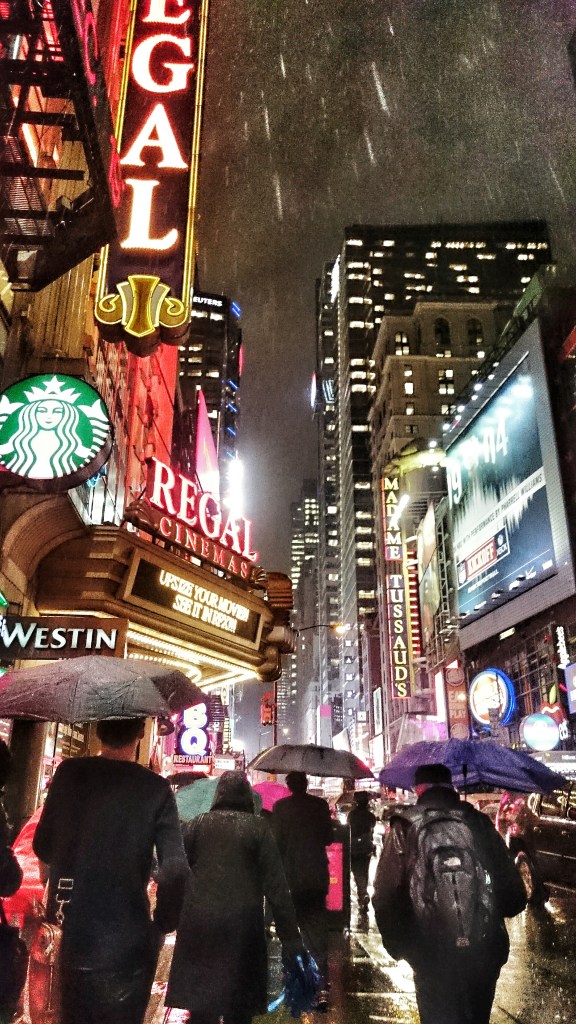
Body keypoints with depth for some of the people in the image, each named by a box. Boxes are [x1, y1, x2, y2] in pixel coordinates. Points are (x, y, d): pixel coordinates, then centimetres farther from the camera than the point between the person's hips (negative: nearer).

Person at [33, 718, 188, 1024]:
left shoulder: (68, 773, -6)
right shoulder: (155, 788, -14)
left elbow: (42, 847, 4)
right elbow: (174, 870, -17)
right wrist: (162, 925, -1)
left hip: (72, 933, 3)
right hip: (128, 941, -3)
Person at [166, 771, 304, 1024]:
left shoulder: (198, 823, 3)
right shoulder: (257, 826, -2)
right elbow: (276, 883, -5)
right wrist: (290, 936, -3)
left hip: (198, 923, 1)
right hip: (242, 925, -1)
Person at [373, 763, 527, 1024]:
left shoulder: (403, 829, -9)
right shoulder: (480, 823, -3)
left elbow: (385, 900, -13)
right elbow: (515, 897, 0)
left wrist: (397, 946, 4)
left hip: (433, 960, -3)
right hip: (486, 955, 3)